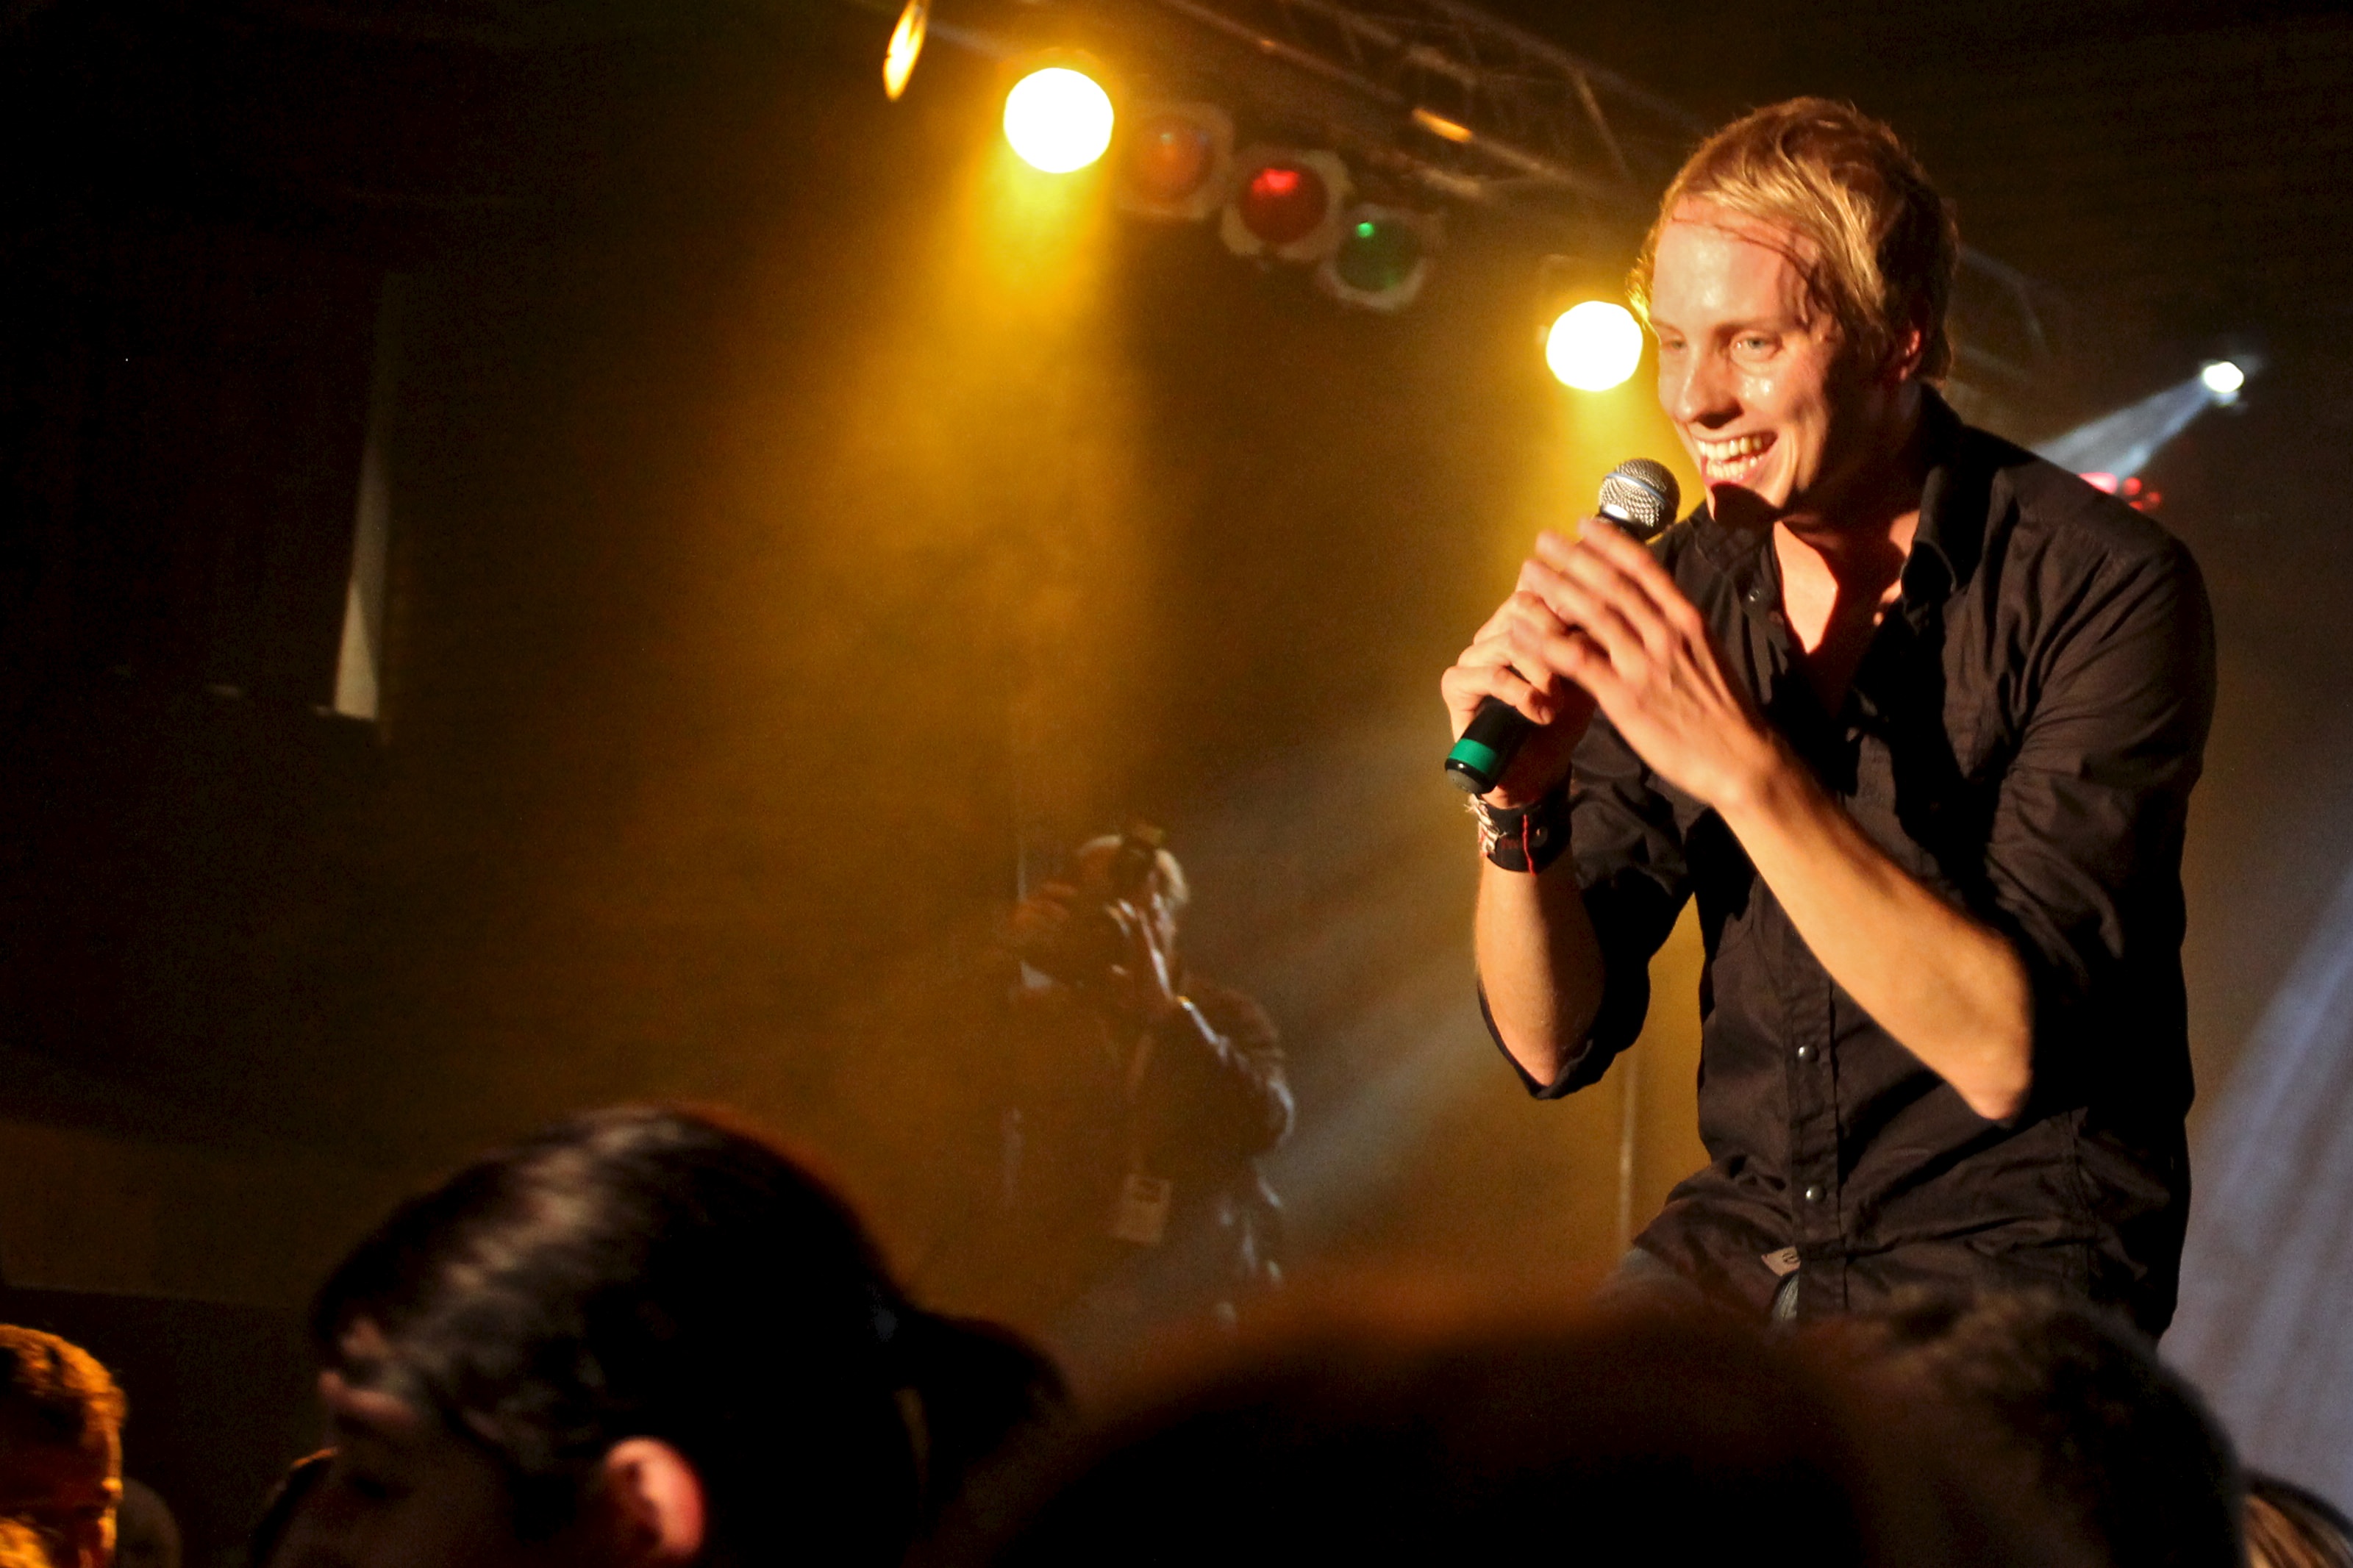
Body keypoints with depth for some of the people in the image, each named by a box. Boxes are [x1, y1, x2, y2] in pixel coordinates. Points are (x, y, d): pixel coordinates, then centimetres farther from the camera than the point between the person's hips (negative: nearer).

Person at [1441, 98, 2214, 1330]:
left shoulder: (2104, 589, -13)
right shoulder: (1679, 594, 2)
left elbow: (2003, 1045, -22)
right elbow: (1556, 1044, 5)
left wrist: (1743, 765, -28)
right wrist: (1519, 807, -15)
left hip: (2012, 1243, -4)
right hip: (1750, 1225, 5)